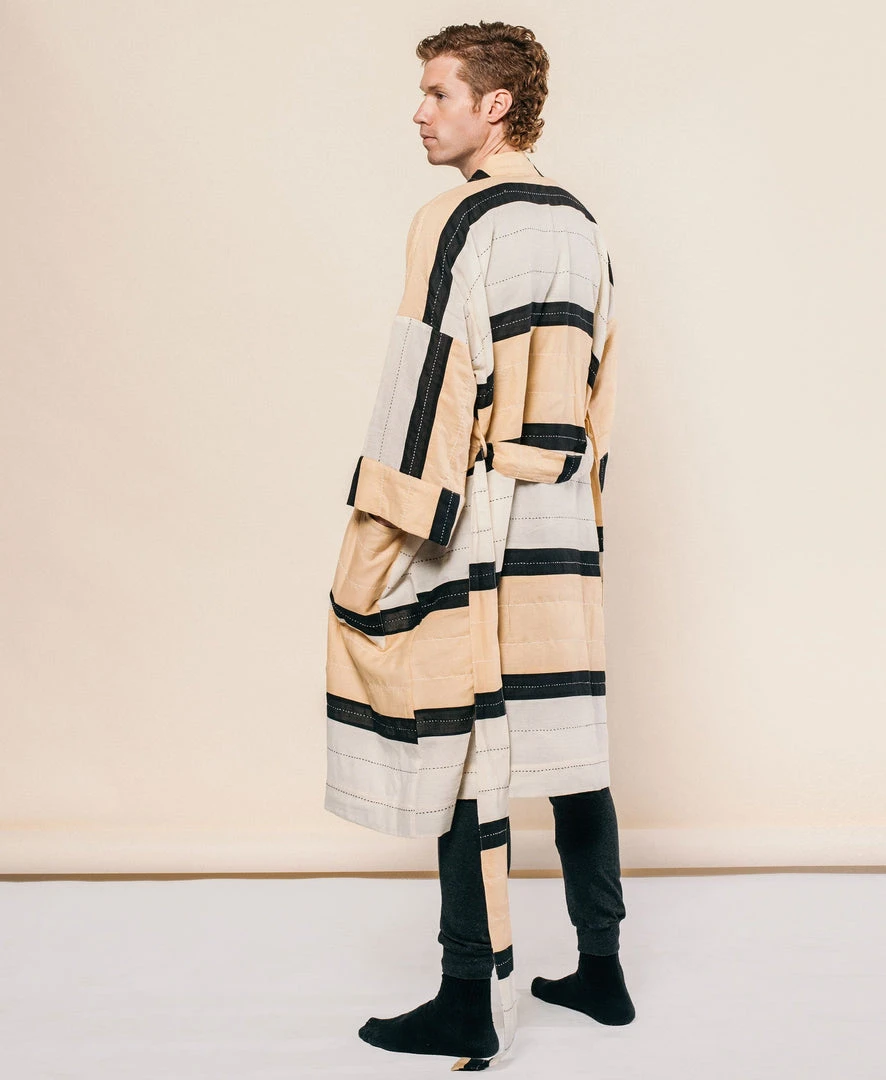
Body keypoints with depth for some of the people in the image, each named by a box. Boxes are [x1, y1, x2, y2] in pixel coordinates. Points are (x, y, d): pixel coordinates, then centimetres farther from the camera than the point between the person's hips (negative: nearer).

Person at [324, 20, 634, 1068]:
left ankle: (472, 1003, 10)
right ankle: (600, 971, 25)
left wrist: (379, 544, -15)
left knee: (463, 765, 0)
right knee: (570, 750, 13)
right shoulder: (581, 230, 13)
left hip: (470, 542, -8)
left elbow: (426, 393, -17)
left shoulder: (455, 224, -11)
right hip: (564, 538, 8)